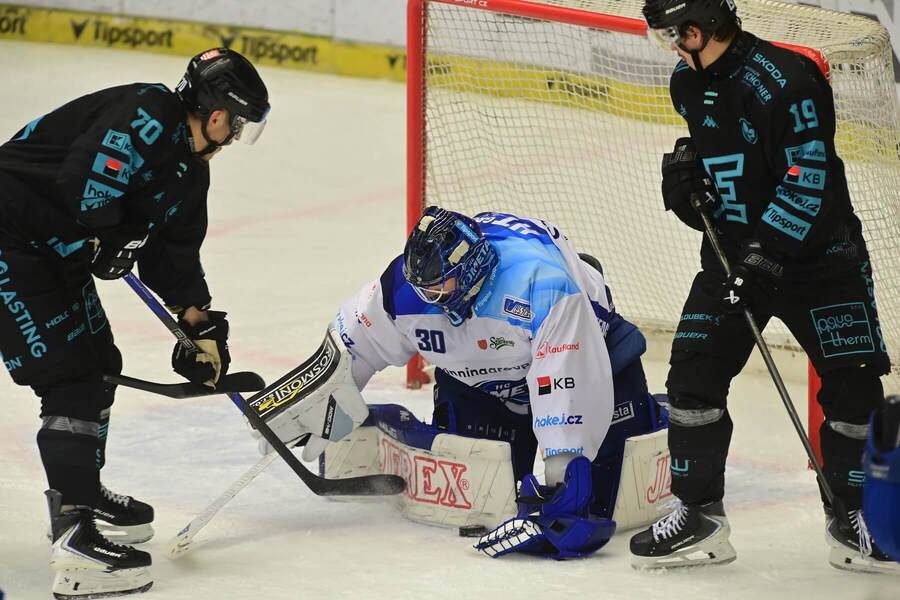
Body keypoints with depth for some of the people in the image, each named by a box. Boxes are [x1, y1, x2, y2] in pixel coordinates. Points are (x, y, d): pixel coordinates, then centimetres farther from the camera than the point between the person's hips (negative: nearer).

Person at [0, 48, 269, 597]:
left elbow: (175, 253, 18)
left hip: (59, 251, 11)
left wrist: (200, 324, 12)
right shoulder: (149, 115, -20)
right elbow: (82, 180, -30)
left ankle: (81, 496, 38)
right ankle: (74, 538, -14)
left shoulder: (188, 170, 12)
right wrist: (108, 241, -15)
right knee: (69, 377, -13)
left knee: (99, 366, 19)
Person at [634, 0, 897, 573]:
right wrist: (685, 168, 0)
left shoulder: (786, 80, -22)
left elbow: (808, 180, -25)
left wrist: (767, 254, -28)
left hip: (818, 253, -6)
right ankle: (699, 515, 4)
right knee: (694, 372, -5)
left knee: (853, 382, -7)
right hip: (733, 251, 6)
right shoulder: (688, 81, 2)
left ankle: (850, 516, 8)